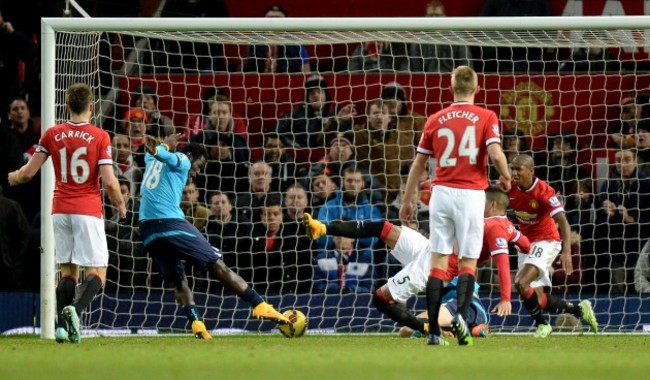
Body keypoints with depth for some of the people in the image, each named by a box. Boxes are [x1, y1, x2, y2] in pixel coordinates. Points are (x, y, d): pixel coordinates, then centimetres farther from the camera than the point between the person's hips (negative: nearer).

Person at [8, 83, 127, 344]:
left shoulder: (52, 135, 3)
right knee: (97, 272, 1)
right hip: (88, 211, -4)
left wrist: (13, 178, 29)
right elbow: (109, 182, -10)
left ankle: (61, 325, -2)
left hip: (60, 210, 4)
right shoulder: (100, 137, -6)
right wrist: (121, 205, 9)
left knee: (67, 271, 12)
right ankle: (75, 309, -26)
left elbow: (29, 172, 6)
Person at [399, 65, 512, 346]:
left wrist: (408, 200, 21)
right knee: (468, 262, 5)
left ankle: (433, 331, -1)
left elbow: (418, 164, 12)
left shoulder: (435, 120, 8)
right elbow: (496, 154, -12)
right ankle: (461, 315, -20)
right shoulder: (486, 117, -1)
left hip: (441, 193, 2)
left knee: (438, 262, 4)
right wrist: (505, 178, 8)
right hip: (471, 194, -2)